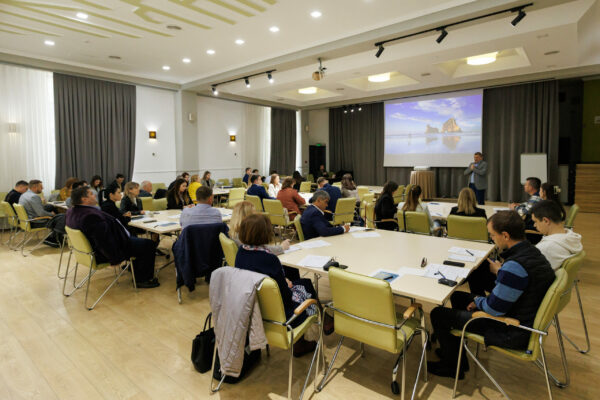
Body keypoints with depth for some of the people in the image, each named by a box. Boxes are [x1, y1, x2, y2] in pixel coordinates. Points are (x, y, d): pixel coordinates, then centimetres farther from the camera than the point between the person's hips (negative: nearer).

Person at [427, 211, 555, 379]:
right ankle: (453, 350, 36)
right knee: (457, 296, 22)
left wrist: (477, 300, -5)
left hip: (512, 333, -10)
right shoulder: (532, 251, -1)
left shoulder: (514, 266, -33)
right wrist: (500, 272, 4)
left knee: (438, 314, -4)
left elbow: (494, 309, -24)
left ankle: (453, 367, 19)